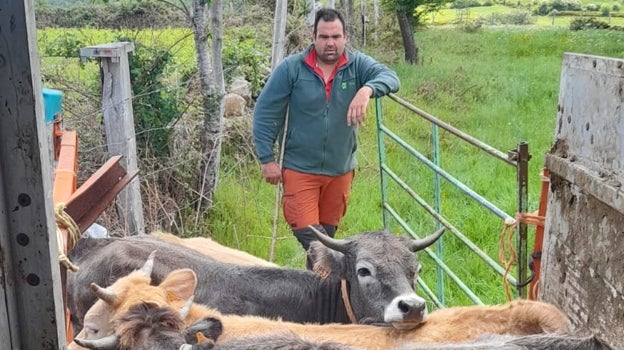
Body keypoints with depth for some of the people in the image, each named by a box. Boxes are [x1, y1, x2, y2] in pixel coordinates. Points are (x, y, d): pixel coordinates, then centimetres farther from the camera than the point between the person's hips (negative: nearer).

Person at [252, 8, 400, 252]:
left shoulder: (357, 64, -5)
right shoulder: (291, 68, -10)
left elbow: (390, 77, -22)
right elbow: (265, 113, -7)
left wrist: (366, 90, -43)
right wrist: (267, 159, -10)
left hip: (340, 170, 3)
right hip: (299, 170, -2)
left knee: (327, 236, 19)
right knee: (308, 235, -8)